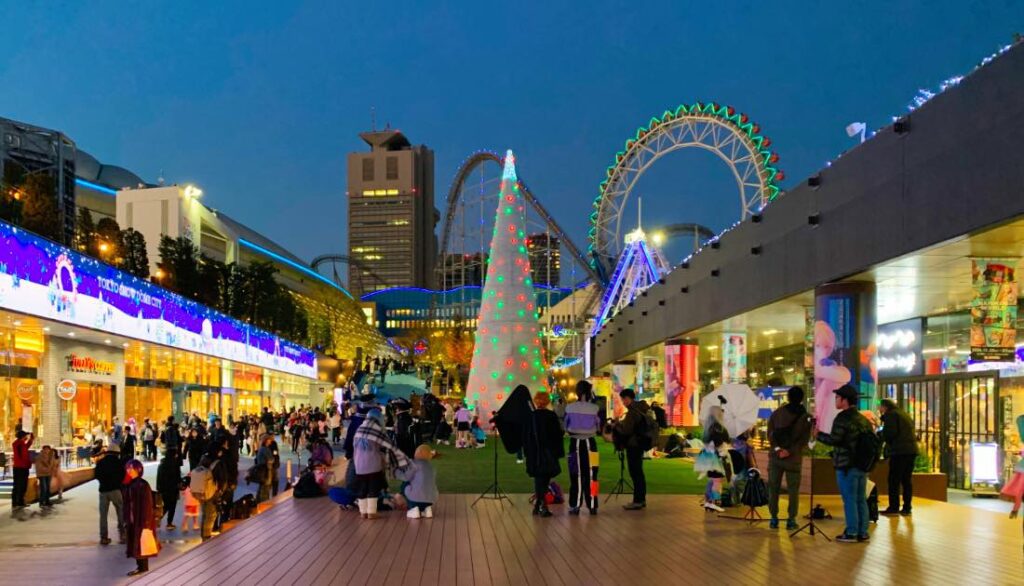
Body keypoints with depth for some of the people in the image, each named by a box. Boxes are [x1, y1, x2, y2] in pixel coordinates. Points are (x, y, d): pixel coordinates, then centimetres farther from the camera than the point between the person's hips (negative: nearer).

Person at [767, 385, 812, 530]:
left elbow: (770, 433, -3)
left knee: (773, 487, 7)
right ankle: (791, 520, 2)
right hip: (794, 458, -1)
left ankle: (774, 518, 5)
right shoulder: (805, 417, 0)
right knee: (793, 490, 5)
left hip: (775, 456, 1)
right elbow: (804, 438, -6)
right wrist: (790, 451, -10)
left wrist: (776, 448, -9)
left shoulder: (777, 413, 3)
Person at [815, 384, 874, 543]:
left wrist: (818, 435, -6)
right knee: (861, 499, 12)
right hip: (862, 465, 8)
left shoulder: (843, 418, -13)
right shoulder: (863, 419, 12)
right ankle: (862, 532, 14)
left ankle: (851, 533, 0)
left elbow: (833, 440, -21)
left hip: (846, 465, -7)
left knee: (849, 500, -2)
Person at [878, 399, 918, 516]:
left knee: (894, 480, -4)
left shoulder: (890, 415, -2)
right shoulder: (905, 414, 23)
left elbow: (889, 433, -13)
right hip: (911, 450, 8)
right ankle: (906, 508, 8)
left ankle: (894, 508, -6)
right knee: (906, 480, 10)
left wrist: (880, 434, 6)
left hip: (899, 451, -8)